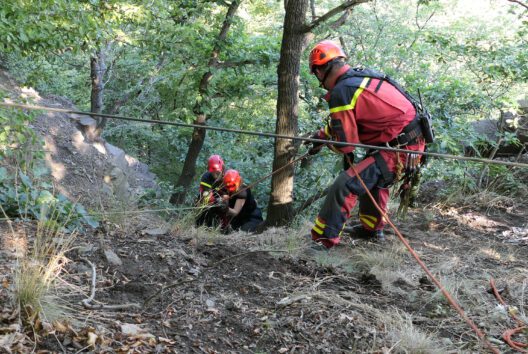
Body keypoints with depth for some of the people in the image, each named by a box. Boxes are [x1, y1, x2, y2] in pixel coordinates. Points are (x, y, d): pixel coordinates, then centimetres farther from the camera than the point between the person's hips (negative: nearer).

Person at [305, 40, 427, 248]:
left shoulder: (340, 92, -17)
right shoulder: (361, 75, 9)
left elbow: (346, 144, -13)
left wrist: (325, 140, 6)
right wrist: (322, 133, 27)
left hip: (398, 150, -9)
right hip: (416, 142, 10)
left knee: (345, 185, -13)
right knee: (374, 177, 32)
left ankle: (323, 240, -8)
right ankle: (372, 228, 46)